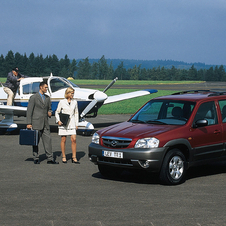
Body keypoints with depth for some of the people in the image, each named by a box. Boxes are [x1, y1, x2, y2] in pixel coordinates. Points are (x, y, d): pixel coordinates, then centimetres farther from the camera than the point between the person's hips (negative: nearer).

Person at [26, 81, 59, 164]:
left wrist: (49, 113, -1)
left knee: (48, 140, -2)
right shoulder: (33, 97, -4)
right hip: (36, 123, -5)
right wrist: (29, 123, -10)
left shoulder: (47, 98, 13)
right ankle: (36, 158, 12)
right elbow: (29, 111, -6)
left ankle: (50, 159, -2)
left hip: (45, 123, 5)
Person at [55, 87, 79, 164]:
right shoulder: (62, 102, -1)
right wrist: (58, 121, -7)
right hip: (63, 123, -2)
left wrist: (76, 124, 9)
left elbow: (76, 113, 12)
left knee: (73, 139, -7)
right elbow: (57, 112, 6)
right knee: (63, 140, 3)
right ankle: (63, 157, 13)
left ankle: (74, 158, -2)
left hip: (71, 123, 2)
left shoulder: (74, 102, 7)